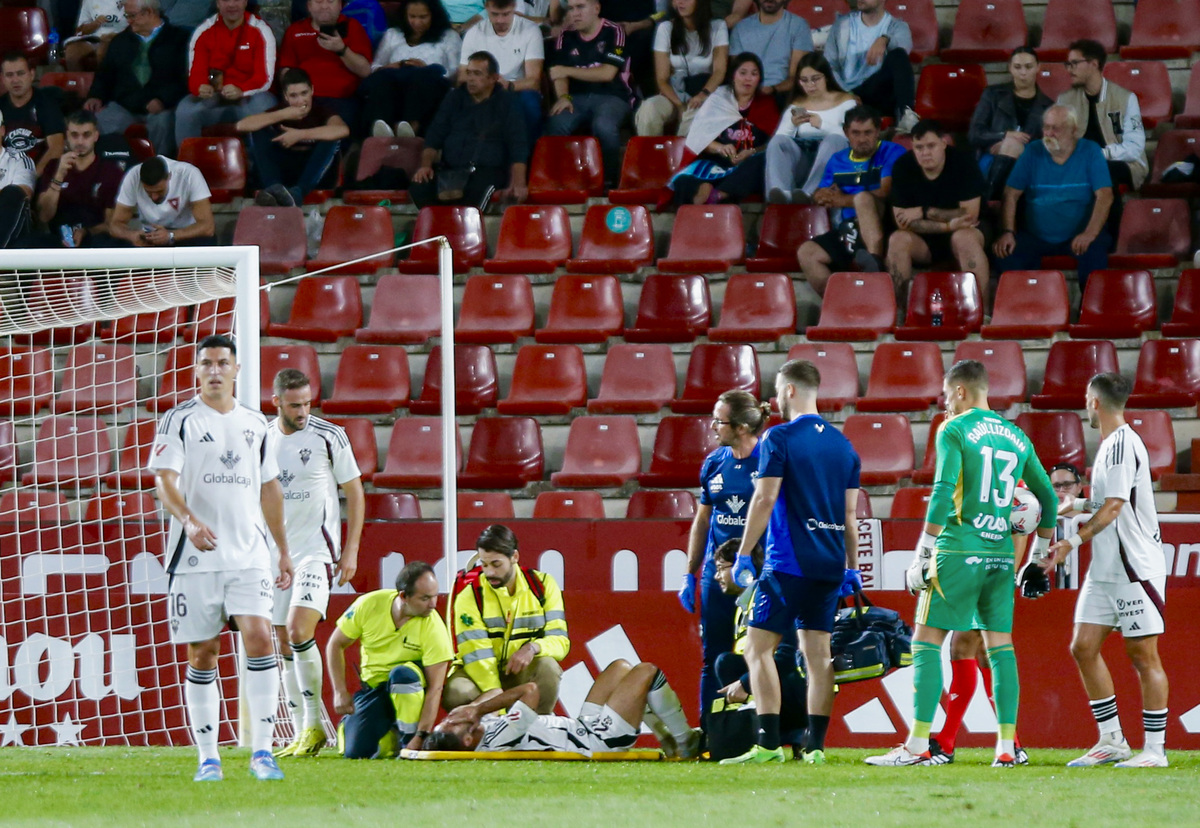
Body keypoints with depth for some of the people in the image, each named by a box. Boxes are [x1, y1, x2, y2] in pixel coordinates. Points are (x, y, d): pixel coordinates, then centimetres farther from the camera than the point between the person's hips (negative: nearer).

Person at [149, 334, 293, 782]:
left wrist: (283, 550, 22)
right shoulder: (179, 421, 1)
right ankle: (208, 758, 9)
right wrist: (190, 521, -29)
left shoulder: (255, 423, 14)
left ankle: (261, 751, -12)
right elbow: (164, 481, -11)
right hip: (196, 558, -2)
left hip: (249, 556, 2)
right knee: (202, 655, 1)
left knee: (259, 639, -13)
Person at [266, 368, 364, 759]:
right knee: (285, 646, 4)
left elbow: (354, 491, 2)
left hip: (317, 548, -5)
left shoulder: (329, 436, -5)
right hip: (277, 553, 5)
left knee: (299, 631, -21)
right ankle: (303, 735, 11)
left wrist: (351, 550, -3)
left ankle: (315, 723, -11)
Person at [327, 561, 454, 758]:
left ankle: (409, 738, -18)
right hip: (372, 688, 2)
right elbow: (336, 644, 0)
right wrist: (340, 692, -7)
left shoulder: (434, 628, -22)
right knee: (356, 751, -18)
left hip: (410, 689, -2)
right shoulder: (368, 605, -16)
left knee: (403, 674, -38)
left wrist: (421, 736, -31)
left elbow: (435, 688, -24)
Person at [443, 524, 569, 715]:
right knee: (455, 692, -34)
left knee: (547, 666, -32)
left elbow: (560, 641, -6)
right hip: (481, 677, -1)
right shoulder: (469, 594, -10)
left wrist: (532, 647, -30)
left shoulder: (543, 585, -3)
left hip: (524, 674, 1)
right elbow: (476, 654, -19)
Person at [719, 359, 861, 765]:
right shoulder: (842, 444, 13)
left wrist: (743, 555, -8)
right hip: (830, 565, 6)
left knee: (758, 647, -3)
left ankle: (769, 742, -13)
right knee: (818, 652, 7)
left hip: (788, 563, -6)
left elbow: (764, 499, -12)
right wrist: (852, 569, 20)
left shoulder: (779, 438, -7)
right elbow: (850, 513, 15)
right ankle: (815, 744, 2)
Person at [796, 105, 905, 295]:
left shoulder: (891, 153, 3)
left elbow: (885, 193, -10)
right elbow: (817, 197, 24)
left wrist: (844, 200, -4)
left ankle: (874, 261, -56)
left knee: (863, 197, -35)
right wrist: (824, 196, -2)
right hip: (846, 229, 6)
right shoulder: (837, 161, 23)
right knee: (806, 253, -17)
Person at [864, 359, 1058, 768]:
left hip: (959, 550, -6)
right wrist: (1038, 559, 27)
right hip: (1001, 552, 6)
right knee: (1000, 645, 8)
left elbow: (943, 494, -14)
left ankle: (918, 745, -8)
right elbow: (1047, 498, 19)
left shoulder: (954, 431, -4)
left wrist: (921, 557, -11)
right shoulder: (1016, 438, 14)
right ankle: (1007, 746, 4)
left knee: (927, 642, -2)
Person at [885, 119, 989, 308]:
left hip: (960, 233, -2)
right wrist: (948, 225, -24)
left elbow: (970, 214, -17)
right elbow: (902, 221, -13)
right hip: (923, 241, 2)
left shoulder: (962, 163, -14)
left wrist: (925, 212, -19)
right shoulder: (903, 167, -9)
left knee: (965, 238, -35)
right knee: (898, 241, -27)